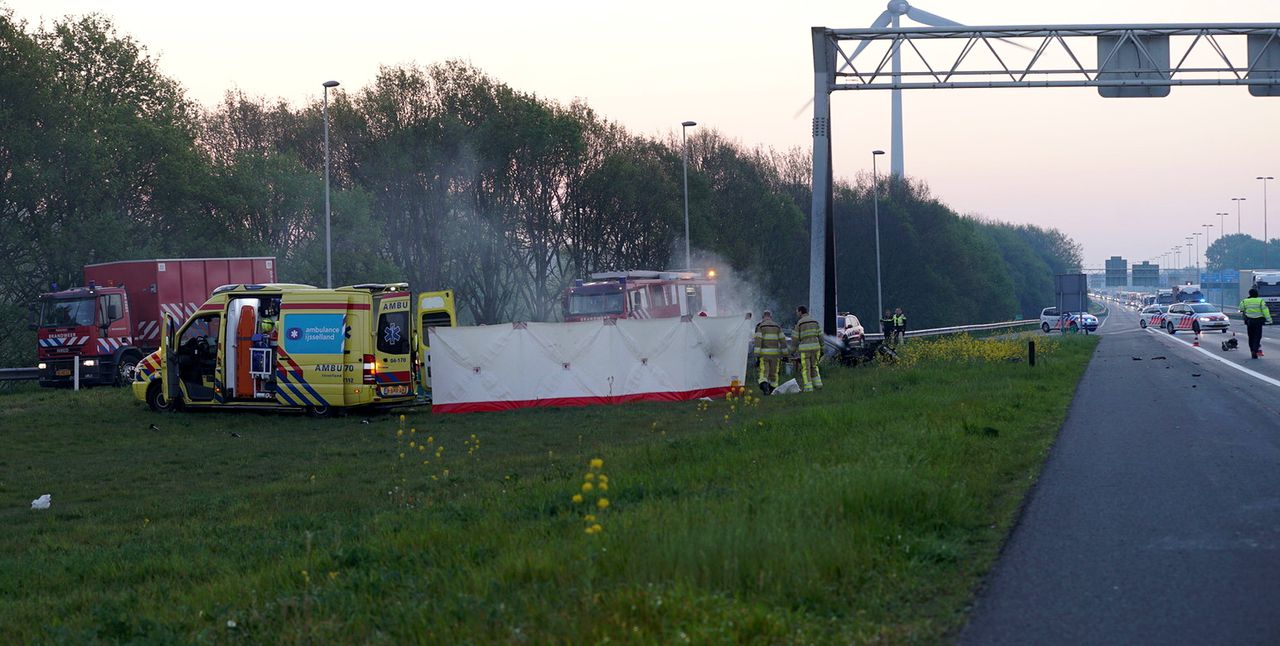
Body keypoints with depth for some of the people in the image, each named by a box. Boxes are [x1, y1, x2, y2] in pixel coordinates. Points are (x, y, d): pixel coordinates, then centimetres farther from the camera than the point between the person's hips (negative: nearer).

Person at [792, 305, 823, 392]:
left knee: (805, 368, 5)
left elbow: (795, 338, -4)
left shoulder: (799, 323, -6)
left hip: (804, 348, -4)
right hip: (815, 346, 4)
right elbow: (820, 335, 6)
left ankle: (808, 388, 0)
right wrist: (822, 349, 12)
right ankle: (817, 383, 16)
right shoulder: (814, 321, 7)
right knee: (813, 366, 23)